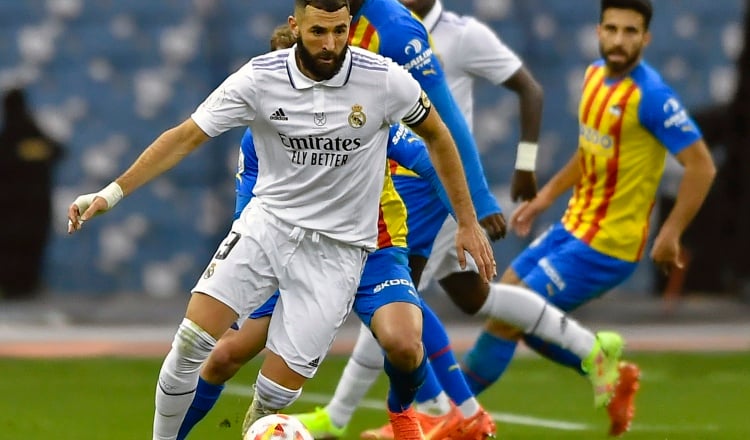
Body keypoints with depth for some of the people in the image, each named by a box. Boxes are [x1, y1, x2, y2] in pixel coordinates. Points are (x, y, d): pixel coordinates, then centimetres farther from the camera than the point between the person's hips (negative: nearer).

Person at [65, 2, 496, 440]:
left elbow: (437, 135, 5)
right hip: (268, 222, 1)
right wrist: (113, 192, -14)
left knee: (276, 394, -7)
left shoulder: (385, 79, -12)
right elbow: (187, 136, -6)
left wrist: (468, 222, 7)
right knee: (193, 338, -17)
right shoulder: (260, 77, -11)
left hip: (338, 248, -1)